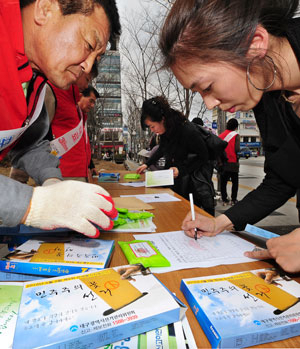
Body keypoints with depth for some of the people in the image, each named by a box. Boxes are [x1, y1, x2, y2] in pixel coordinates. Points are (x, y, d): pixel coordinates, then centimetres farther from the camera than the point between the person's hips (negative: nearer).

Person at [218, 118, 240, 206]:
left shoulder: (221, 135, 4)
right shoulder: (236, 135, -8)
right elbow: (237, 149, -17)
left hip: (222, 162, 3)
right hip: (233, 162, -3)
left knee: (223, 182, 10)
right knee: (235, 182, 11)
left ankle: (224, 200, 11)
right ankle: (233, 200, 12)